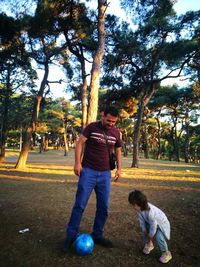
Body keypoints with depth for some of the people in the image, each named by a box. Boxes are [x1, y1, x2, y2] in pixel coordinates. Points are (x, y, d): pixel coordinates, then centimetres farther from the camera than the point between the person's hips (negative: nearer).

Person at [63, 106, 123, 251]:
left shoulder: (116, 132, 7)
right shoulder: (92, 127, -5)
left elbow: (118, 151, 16)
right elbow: (80, 143, -4)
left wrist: (119, 168, 6)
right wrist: (77, 162, -14)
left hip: (105, 173, 4)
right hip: (88, 171, -4)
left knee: (104, 207, 9)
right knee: (80, 205, -2)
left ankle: (97, 235, 27)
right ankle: (71, 235, 15)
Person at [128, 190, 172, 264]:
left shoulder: (150, 211, -42)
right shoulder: (139, 209, -21)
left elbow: (153, 226, -30)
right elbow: (142, 221, -8)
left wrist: (150, 238, -16)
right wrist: (145, 232, -6)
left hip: (161, 223, -7)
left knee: (158, 237, -24)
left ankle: (166, 253, 0)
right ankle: (148, 245, 31)